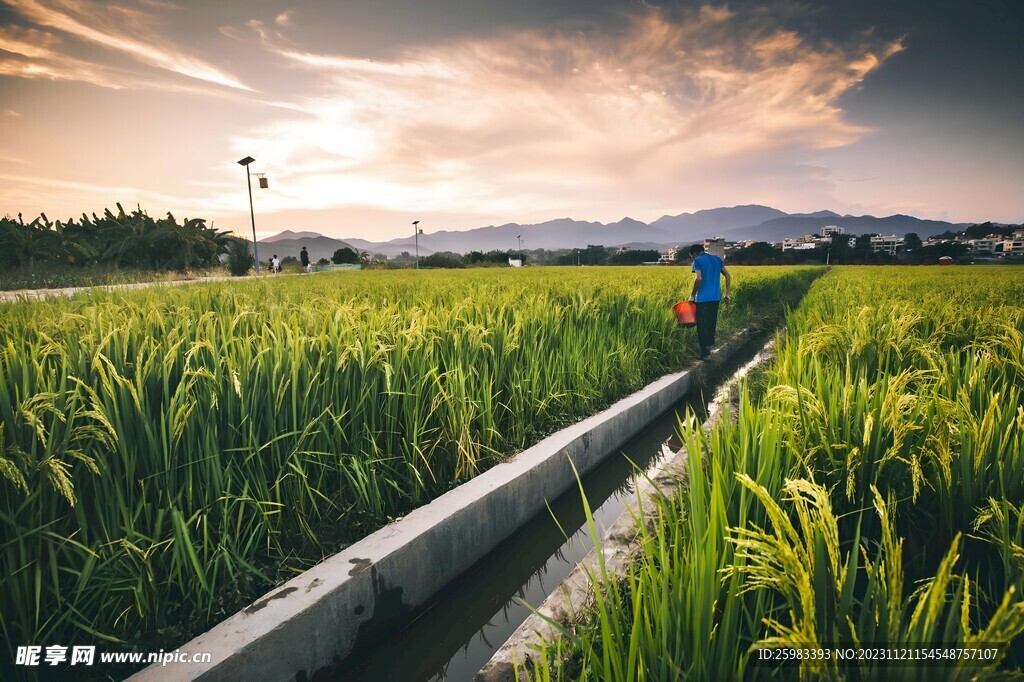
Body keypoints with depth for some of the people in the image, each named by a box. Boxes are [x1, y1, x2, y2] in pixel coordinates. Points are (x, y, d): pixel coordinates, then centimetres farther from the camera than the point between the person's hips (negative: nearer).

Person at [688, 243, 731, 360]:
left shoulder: (697, 261, -6)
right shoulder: (717, 259, 13)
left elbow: (698, 279, -19)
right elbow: (728, 276, 10)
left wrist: (692, 295, -9)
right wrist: (727, 293, 14)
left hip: (703, 298, -6)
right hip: (715, 297, 7)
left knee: (702, 325, 1)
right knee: (712, 323, 18)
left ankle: (705, 353, 2)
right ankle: (709, 346, 27)